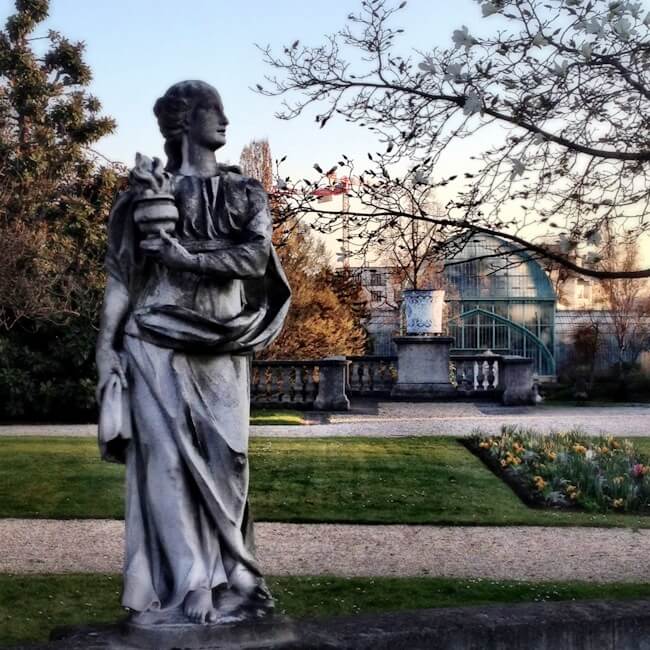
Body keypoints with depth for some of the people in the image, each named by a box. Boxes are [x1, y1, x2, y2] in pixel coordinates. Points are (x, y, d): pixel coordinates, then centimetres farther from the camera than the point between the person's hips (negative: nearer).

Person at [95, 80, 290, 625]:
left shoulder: (245, 193, 13)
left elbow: (255, 257, -5)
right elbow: (121, 276, 3)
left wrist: (181, 253, -12)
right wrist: (108, 349, -5)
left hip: (221, 349, 3)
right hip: (159, 345, -2)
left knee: (223, 459, 1)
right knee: (169, 458, -5)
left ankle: (225, 582, 9)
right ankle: (184, 587, 0)